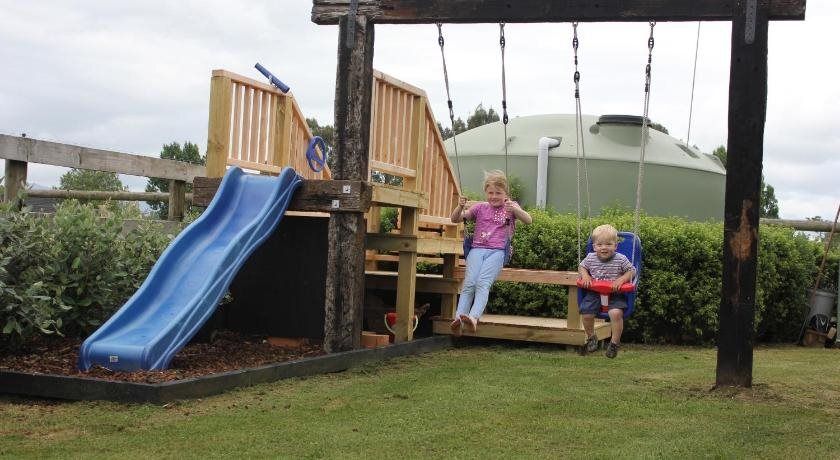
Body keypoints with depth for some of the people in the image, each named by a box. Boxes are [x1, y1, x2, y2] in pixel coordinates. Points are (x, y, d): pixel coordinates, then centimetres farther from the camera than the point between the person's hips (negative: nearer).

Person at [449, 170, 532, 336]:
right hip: (477, 249, 2)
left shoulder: (511, 206, 16)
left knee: (483, 282, -27)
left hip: (497, 251, -2)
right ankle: (459, 319, -34)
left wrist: (514, 209, -18)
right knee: (469, 282, -23)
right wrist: (460, 207, -3)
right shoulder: (480, 207, 21)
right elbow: (455, 219, 18)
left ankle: (474, 318, -44)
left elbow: (528, 220, 0)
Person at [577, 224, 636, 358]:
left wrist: (621, 280, -16)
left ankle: (615, 342, -6)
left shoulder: (621, 259, -7)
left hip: (615, 293, -3)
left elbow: (632, 271, 0)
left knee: (616, 313, -30)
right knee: (586, 313, -16)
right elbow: (581, 267, 17)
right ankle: (591, 337, 17)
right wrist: (585, 276, -3)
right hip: (594, 293, 3)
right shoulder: (590, 258, 1)